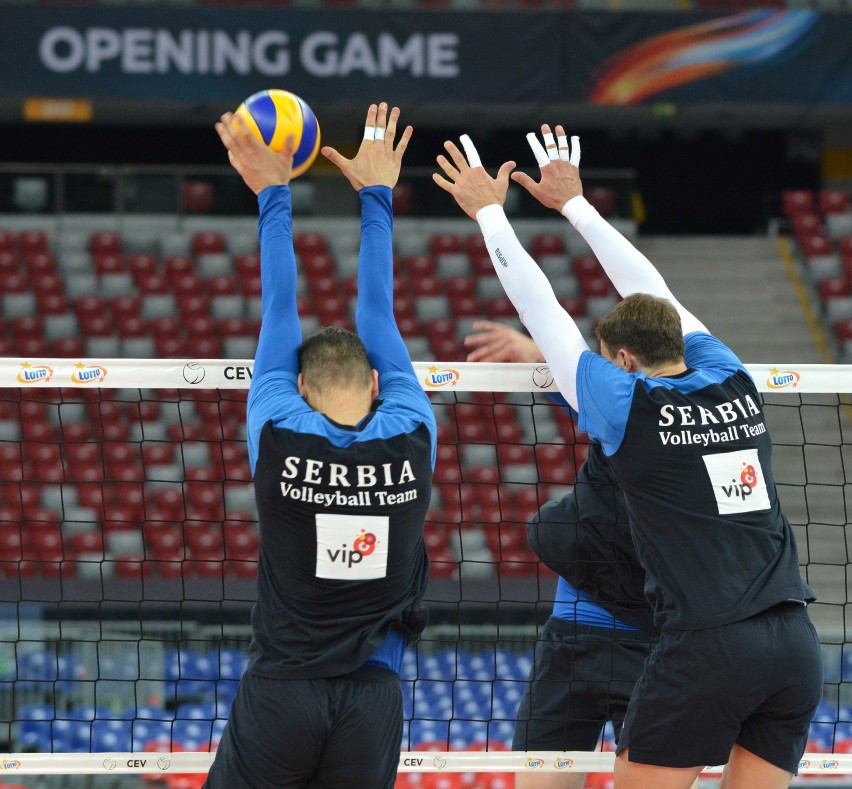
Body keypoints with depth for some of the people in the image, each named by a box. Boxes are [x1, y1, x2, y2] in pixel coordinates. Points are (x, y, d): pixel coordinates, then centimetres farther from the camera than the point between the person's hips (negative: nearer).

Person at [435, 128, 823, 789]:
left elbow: (541, 309, 8)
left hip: (706, 648, -5)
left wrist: (490, 211, 21)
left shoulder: (627, 406, -1)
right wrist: (573, 201, 37)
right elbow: (652, 291, 27)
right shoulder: (735, 385, 13)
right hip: (796, 644, 6)